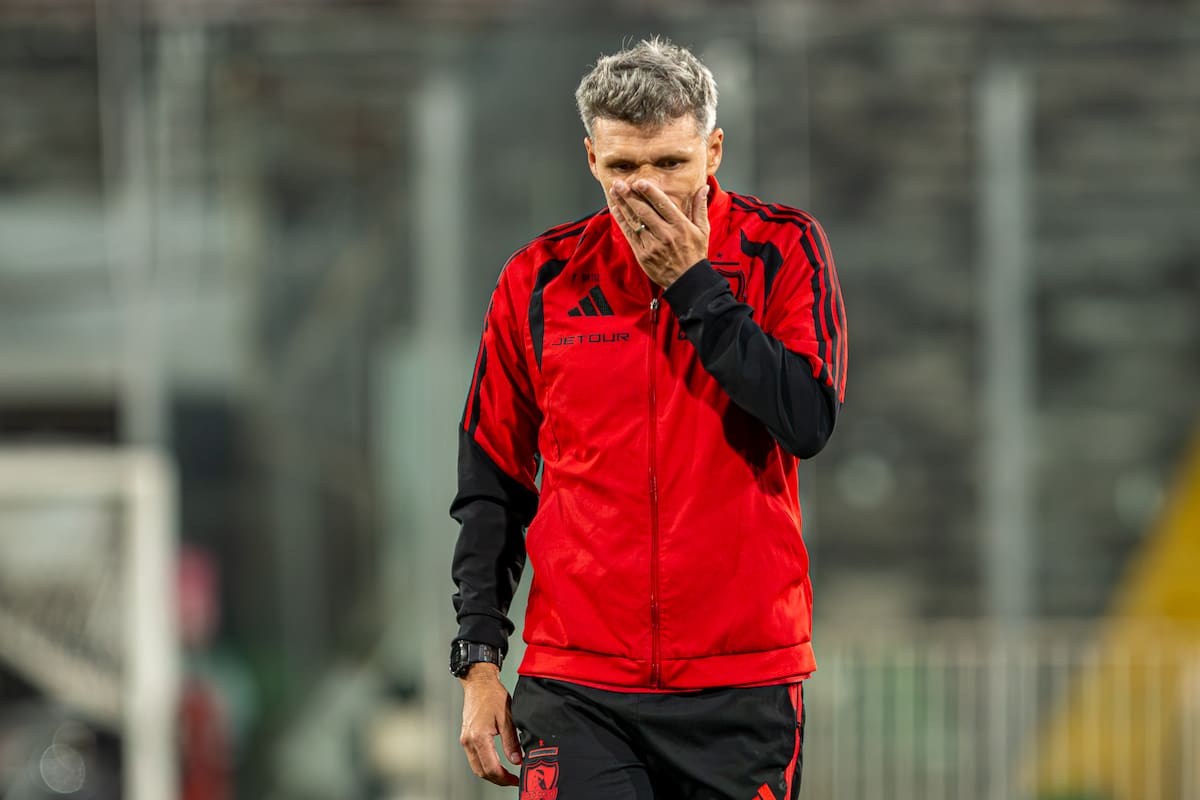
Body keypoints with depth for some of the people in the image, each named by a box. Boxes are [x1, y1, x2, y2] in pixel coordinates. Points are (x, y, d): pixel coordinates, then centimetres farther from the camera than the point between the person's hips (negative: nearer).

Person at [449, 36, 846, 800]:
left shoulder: (781, 250, 1)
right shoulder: (541, 278, 5)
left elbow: (808, 420, -14)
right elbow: (492, 487, 10)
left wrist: (694, 283, -12)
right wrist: (480, 658, 4)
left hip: (744, 682, -1)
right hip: (577, 692, 1)